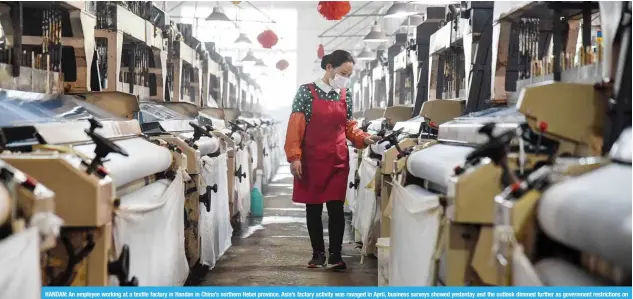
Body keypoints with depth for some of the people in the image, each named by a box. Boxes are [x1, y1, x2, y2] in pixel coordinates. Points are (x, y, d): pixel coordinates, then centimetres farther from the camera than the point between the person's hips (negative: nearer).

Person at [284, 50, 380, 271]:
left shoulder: (346, 95, 6)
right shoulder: (307, 91, -6)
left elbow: (349, 126, 13)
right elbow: (296, 126, -7)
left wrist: (364, 138, -5)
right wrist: (294, 157, -13)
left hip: (338, 160, 2)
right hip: (311, 160, -2)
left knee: (336, 207, -3)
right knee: (313, 208, 6)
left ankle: (335, 254, 5)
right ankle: (318, 253, 17)